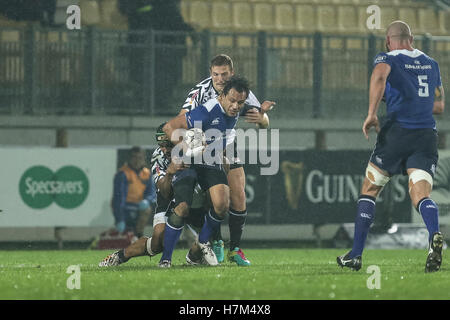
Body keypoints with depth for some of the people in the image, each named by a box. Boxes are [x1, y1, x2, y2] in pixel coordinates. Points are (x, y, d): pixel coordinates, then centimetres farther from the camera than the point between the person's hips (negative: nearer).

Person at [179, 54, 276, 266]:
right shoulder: (201, 92, -21)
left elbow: (264, 124, -10)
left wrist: (261, 117, -35)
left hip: (228, 148, 3)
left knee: (239, 199, -6)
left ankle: (235, 249, 6)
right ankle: (216, 243, 8)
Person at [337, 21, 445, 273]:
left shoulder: (388, 59, 4)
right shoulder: (431, 64, 20)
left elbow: (379, 76, -21)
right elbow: (439, 106, 26)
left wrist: (372, 114, -21)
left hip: (398, 131, -3)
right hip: (428, 135, 3)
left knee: (369, 191, 12)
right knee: (422, 196, -6)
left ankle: (356, 255, 12)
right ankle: (435, 235, -40)